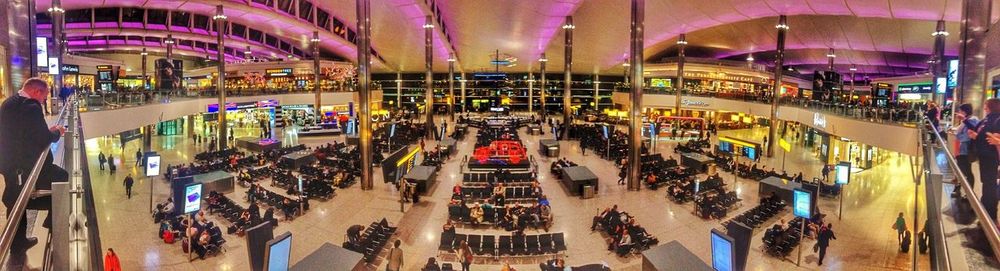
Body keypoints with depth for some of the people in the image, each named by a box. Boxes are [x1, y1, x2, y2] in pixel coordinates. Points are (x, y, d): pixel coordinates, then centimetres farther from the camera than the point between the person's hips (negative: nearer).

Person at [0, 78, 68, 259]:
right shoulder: (31, 107, -20)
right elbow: (45, 139, -19)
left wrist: (48, 131, 12)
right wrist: (57, 132, 0)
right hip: (27, 165, -9)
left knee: (15, 203, 18)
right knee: (62, 178, 15)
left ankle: (18, 246, 31)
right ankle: (54, 220, 21)